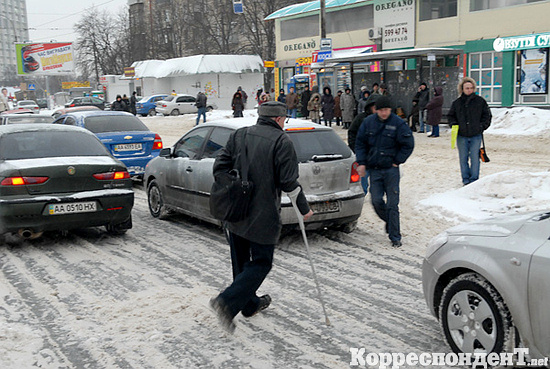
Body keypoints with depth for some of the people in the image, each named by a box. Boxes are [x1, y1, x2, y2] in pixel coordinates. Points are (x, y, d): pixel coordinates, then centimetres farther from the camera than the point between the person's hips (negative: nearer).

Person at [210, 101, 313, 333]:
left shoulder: (239, 135, 7)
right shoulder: (281, 141, -8)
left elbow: (220, 167, 5)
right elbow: (288, 181, -13)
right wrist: (304, 208, -2)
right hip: (263, 216, -6)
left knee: (241, 261, 19)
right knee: (261, 262, 5)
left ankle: (250, 304, 32)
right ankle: (227, 302, -9)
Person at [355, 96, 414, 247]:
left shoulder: (398, 124, -7)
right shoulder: (368, 122, 3)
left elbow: (408, 145, -2)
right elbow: (360, 143, 10)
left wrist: (397, 161, -5)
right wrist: (361, 162, 1)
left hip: (391, 169, -3)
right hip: (374, 169, 3)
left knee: (392, 204, -3)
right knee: (376, 201, -1)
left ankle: (395, 237, 7)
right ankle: (389, 222, 28)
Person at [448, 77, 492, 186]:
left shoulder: (480, 101, 2)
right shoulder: (457, 103, 6)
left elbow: (487, 115, 9)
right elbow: (450, 115, 18)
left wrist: (482, 126, -3)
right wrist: (454, 124, 1)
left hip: (476, 136, -2)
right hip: (461, 136, 2)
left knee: (475, 158, 0)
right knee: (463, 158, 6)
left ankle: (474, 179, 10)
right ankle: (466, 179, 17)